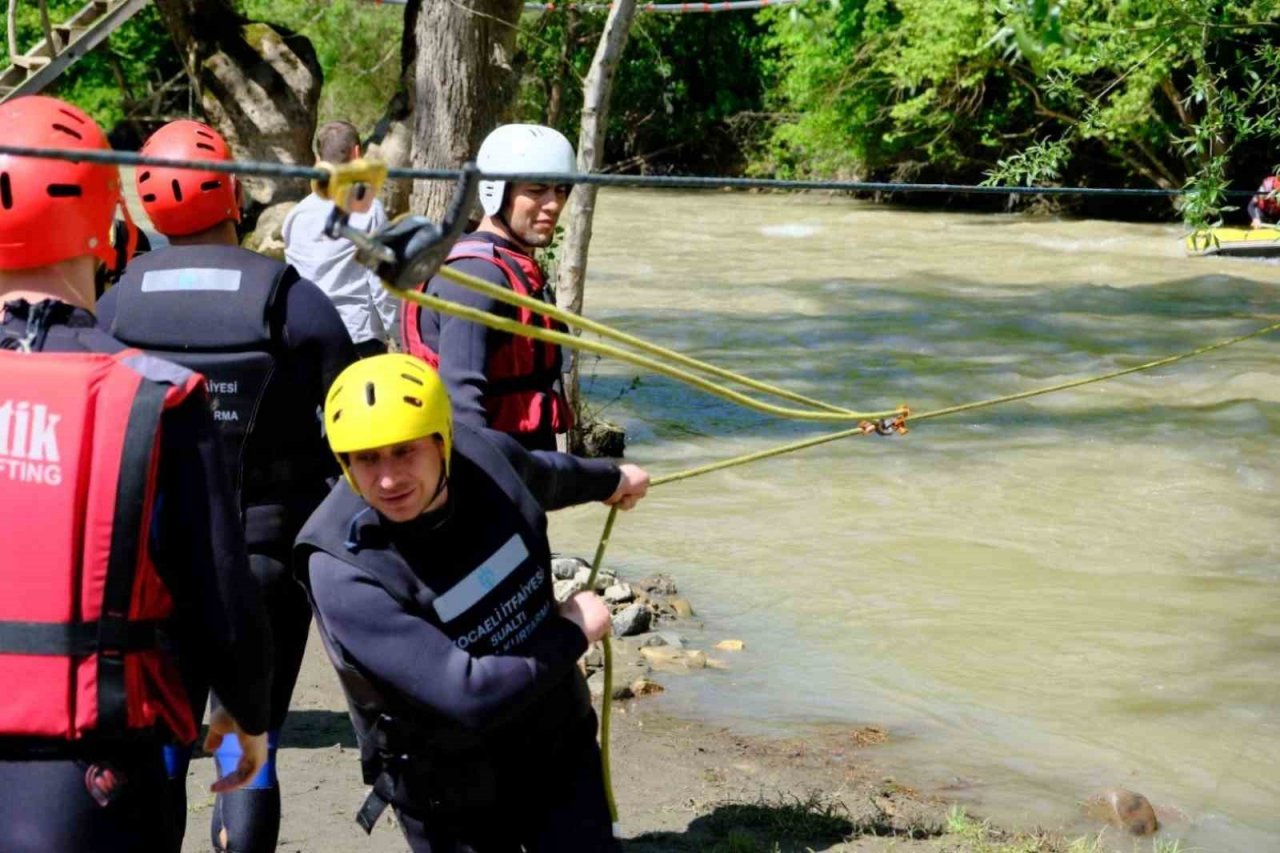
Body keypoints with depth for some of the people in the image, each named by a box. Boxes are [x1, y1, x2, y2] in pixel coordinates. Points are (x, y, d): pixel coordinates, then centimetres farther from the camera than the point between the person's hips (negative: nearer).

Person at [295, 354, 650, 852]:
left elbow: (544, 476, 13)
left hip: (559, 748, 5)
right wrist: (573, 633, -18)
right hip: (453, 799, -4)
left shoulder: (486, 456, -14)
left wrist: (609, 479, 33)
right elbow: (469, 697, -33)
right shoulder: (342, 571, -30)